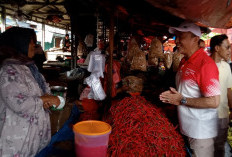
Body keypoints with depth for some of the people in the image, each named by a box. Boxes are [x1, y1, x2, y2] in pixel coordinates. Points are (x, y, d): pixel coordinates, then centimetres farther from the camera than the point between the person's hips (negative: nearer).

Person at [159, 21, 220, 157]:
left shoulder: (206, 64, -23)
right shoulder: (184, 61, 7)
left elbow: (214, 102, -27)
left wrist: (182, 100, -21)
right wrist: (173, 95, 2)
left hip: (201, 132, -8)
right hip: (186, 127, 8)